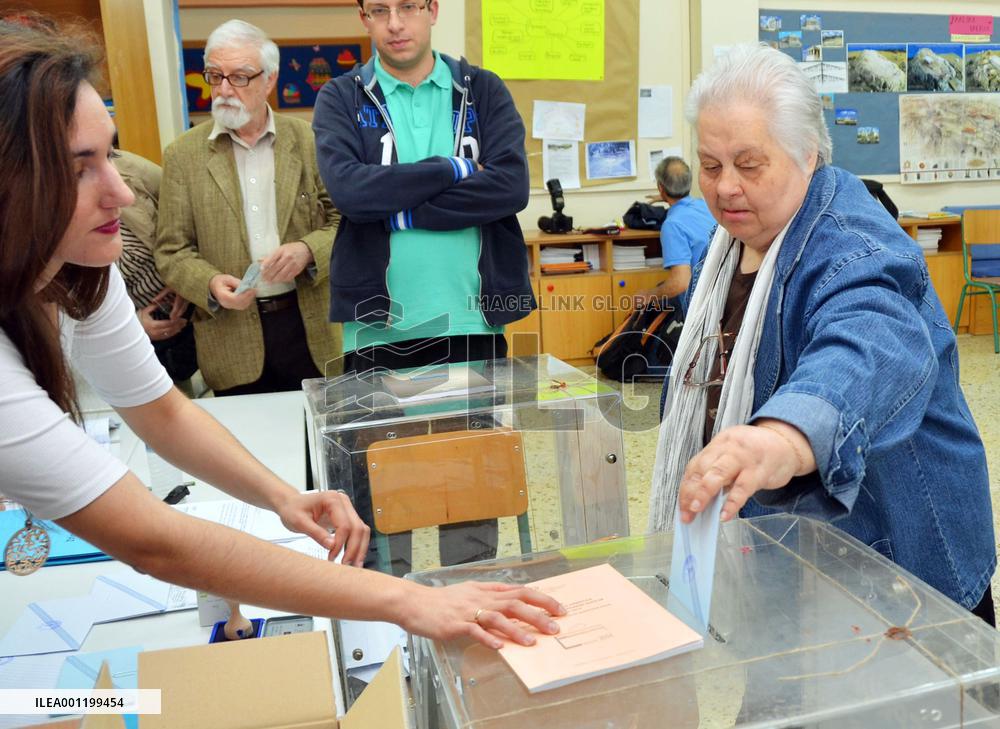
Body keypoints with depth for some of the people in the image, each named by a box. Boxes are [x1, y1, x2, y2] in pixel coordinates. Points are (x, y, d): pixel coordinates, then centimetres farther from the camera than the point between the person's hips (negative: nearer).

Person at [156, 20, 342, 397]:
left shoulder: (308, 140, 1)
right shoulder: (183, 153, 2)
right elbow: (171, 250, 1)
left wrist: (308, 250, -17)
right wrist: (211, 284, -18)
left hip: (311, 328, 0)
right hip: (232, 340, 0)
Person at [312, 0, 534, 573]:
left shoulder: (485, 92, 8)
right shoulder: (341, 101, 6)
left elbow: (511, 186, -9)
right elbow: (350, 189, -13)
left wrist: (399, 206, -11)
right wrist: (456, 169, -9)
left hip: (473, 322, 1)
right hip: (379, 327, 0)